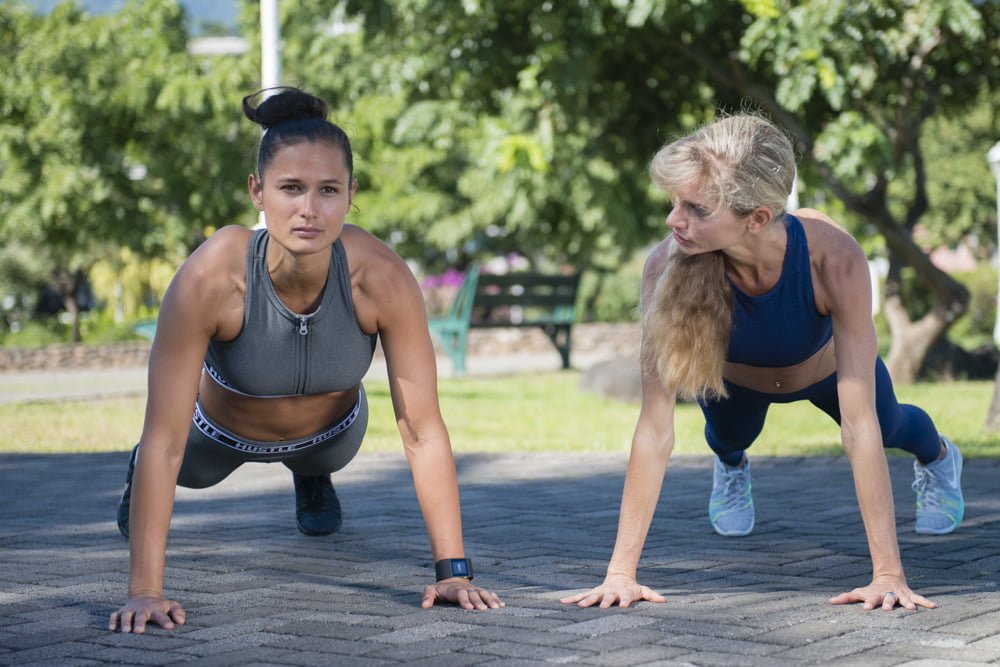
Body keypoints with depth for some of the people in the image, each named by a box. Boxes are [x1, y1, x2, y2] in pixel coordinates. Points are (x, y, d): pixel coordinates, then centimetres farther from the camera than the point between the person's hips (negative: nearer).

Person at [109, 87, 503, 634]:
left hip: (331, 431, 1)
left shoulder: (381, 277, -39)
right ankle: (142, 480, 62)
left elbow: (423, 431, -32)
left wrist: (453, 570, -35)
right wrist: (144, 590, -42)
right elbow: (165, 439, -39)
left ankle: (311, 477, 65)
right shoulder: (211, 278, -43)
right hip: (222, 433, -1)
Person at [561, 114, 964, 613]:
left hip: (824, 367, 0)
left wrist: (888, 574, -45)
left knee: (887, 425, 26)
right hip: (734, 379, 0)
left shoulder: (833, 258, -46)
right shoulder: (666, 267, -43)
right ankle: (731, 465, 58)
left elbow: (860, 423, -44)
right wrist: (621, 571, -41)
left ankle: (937, 455, 63)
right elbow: (655, 426, -39)